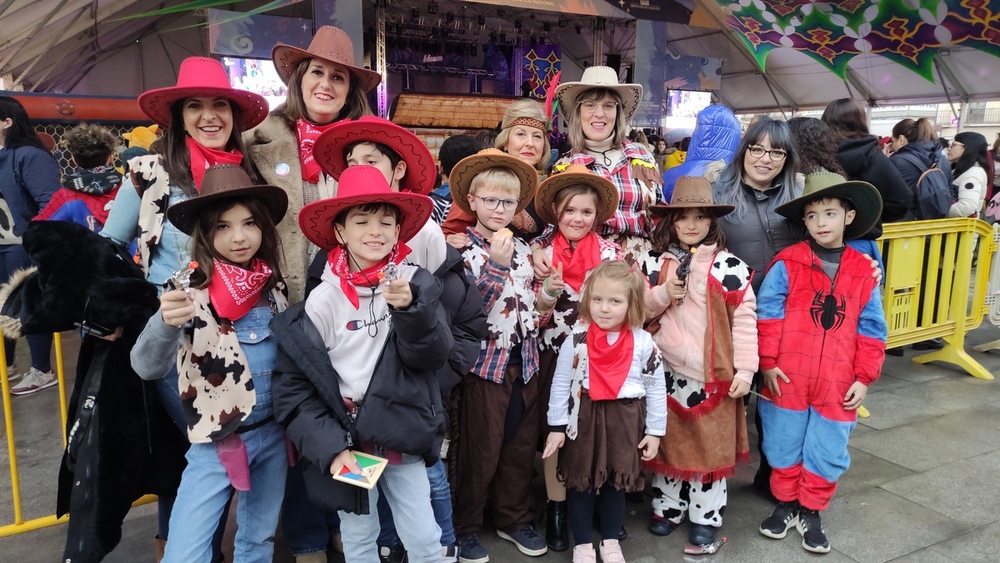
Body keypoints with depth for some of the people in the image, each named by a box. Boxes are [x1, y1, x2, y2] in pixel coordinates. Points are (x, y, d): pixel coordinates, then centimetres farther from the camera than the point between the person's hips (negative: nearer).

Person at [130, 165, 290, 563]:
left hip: (273, 435, 4)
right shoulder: (191, 290, -13)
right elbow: (146, 367, -25)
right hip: (216, 441, -4)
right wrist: (166, 323, -45)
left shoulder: (273, 286, 0)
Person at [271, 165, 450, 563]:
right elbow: (293, 386, -6)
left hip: (403, 437, 1)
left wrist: (411, 309, -29)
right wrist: (330, 447, -13)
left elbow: (433, 357, -12)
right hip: (345, 441, 0)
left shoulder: (414, 284, -6)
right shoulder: (323, 300, -10)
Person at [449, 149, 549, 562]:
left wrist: (539, 321, 2)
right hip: (486, 361, -5)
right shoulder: (463, 250, -8)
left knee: (522, 446, 14)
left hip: (524, 361, 6)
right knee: (481, 450, 4)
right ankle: (466, 527, 23)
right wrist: (497, 264, -26)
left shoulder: (522, 249, 9)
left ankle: (515, 519, 32)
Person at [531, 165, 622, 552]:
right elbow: (538, 309, 1)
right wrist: (549, 292, -19)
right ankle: (556, 509, 19)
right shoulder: (544, 253, 1)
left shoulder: (609, 252, 0)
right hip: (557, 352, 0)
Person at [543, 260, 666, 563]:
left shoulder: (644, 343, -7)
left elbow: (656, 389, 0)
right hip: (583, 420, -1)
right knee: (580, 483, 10)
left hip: (625, 422, 1)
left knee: (617, 483, 15)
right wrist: (557, 426, -4)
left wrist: (655, 431, 2)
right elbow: (560, 385, -4)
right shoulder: (576, 341, -10)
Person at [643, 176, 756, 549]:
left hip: (713, 376, -2)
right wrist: (664, 293, -12)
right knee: (668, 443, 15)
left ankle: (705, 517, 25)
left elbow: (744, 319, -6)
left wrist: (745, 369, -8)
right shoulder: (658, 262, 4)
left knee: (711, 448, 9)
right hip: (666, 372, 3)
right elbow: (640, 310, 7)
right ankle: (667, 508, 32)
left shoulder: (730, 267, -6)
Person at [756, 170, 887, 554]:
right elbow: (768, 316, -7)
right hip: (788, 379, -1)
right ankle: (785, 503, 34)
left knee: (827, 453, 12)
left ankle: (811, 513, 31)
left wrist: (864, 378, 2)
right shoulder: (788, 263, -7)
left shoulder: (864, 272, 1)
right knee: (785, 447, 13)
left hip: (838, 385, 2)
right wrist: (768, 362, -9)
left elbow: (871, 329, 5)